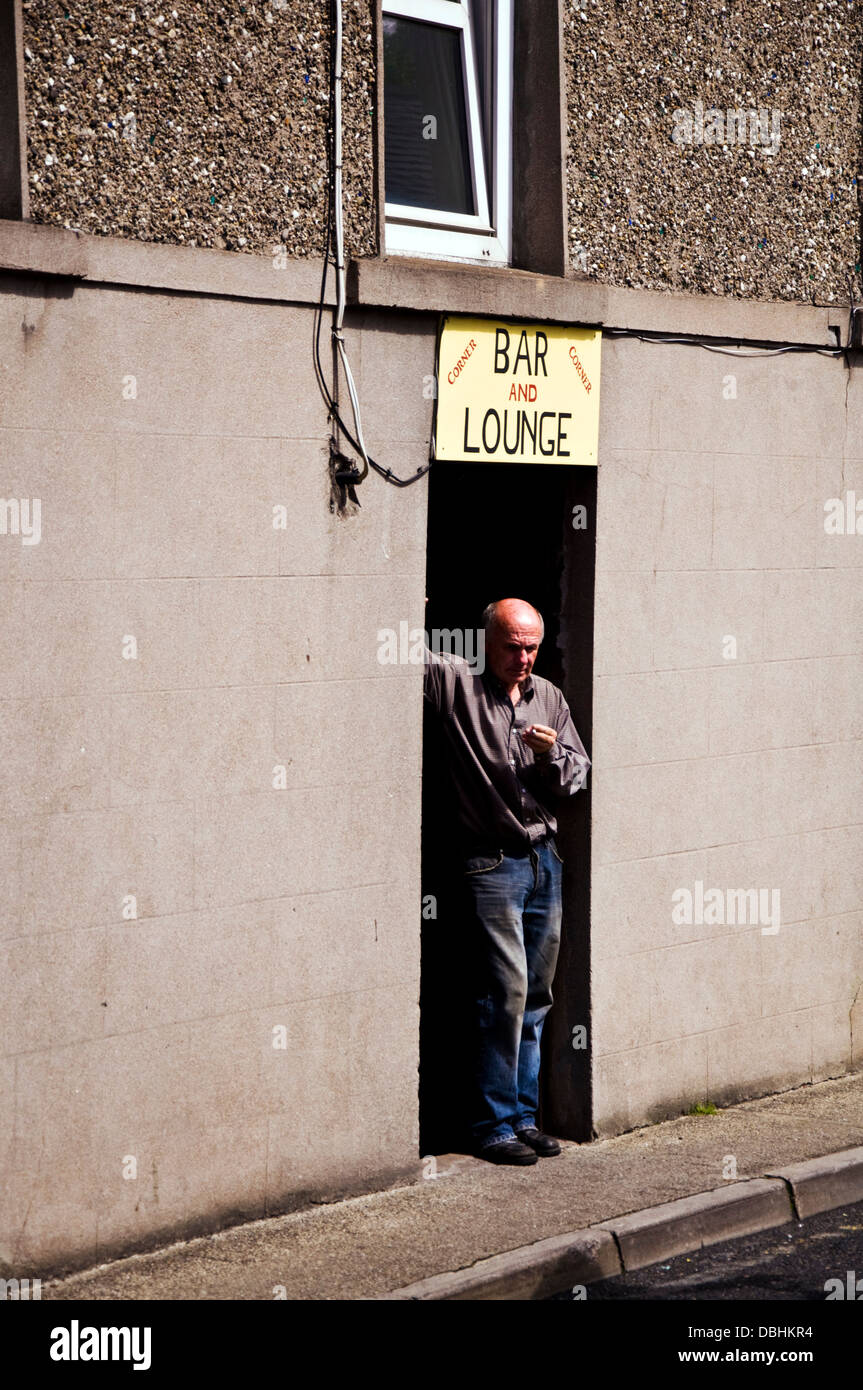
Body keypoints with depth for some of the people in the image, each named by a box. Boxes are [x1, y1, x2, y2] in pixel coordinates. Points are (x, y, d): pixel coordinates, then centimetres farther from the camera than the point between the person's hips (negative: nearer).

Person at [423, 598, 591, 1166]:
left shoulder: (549, 697, 11)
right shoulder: (456, 683, -4)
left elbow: (577, 779, 11)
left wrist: (552, 755, -8)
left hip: (546, 861, 6)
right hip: (492, 863, -6)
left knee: (536, 996, 9)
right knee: (507, 992, -9)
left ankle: (524, 1115, 18)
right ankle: (493, 1124, 0)